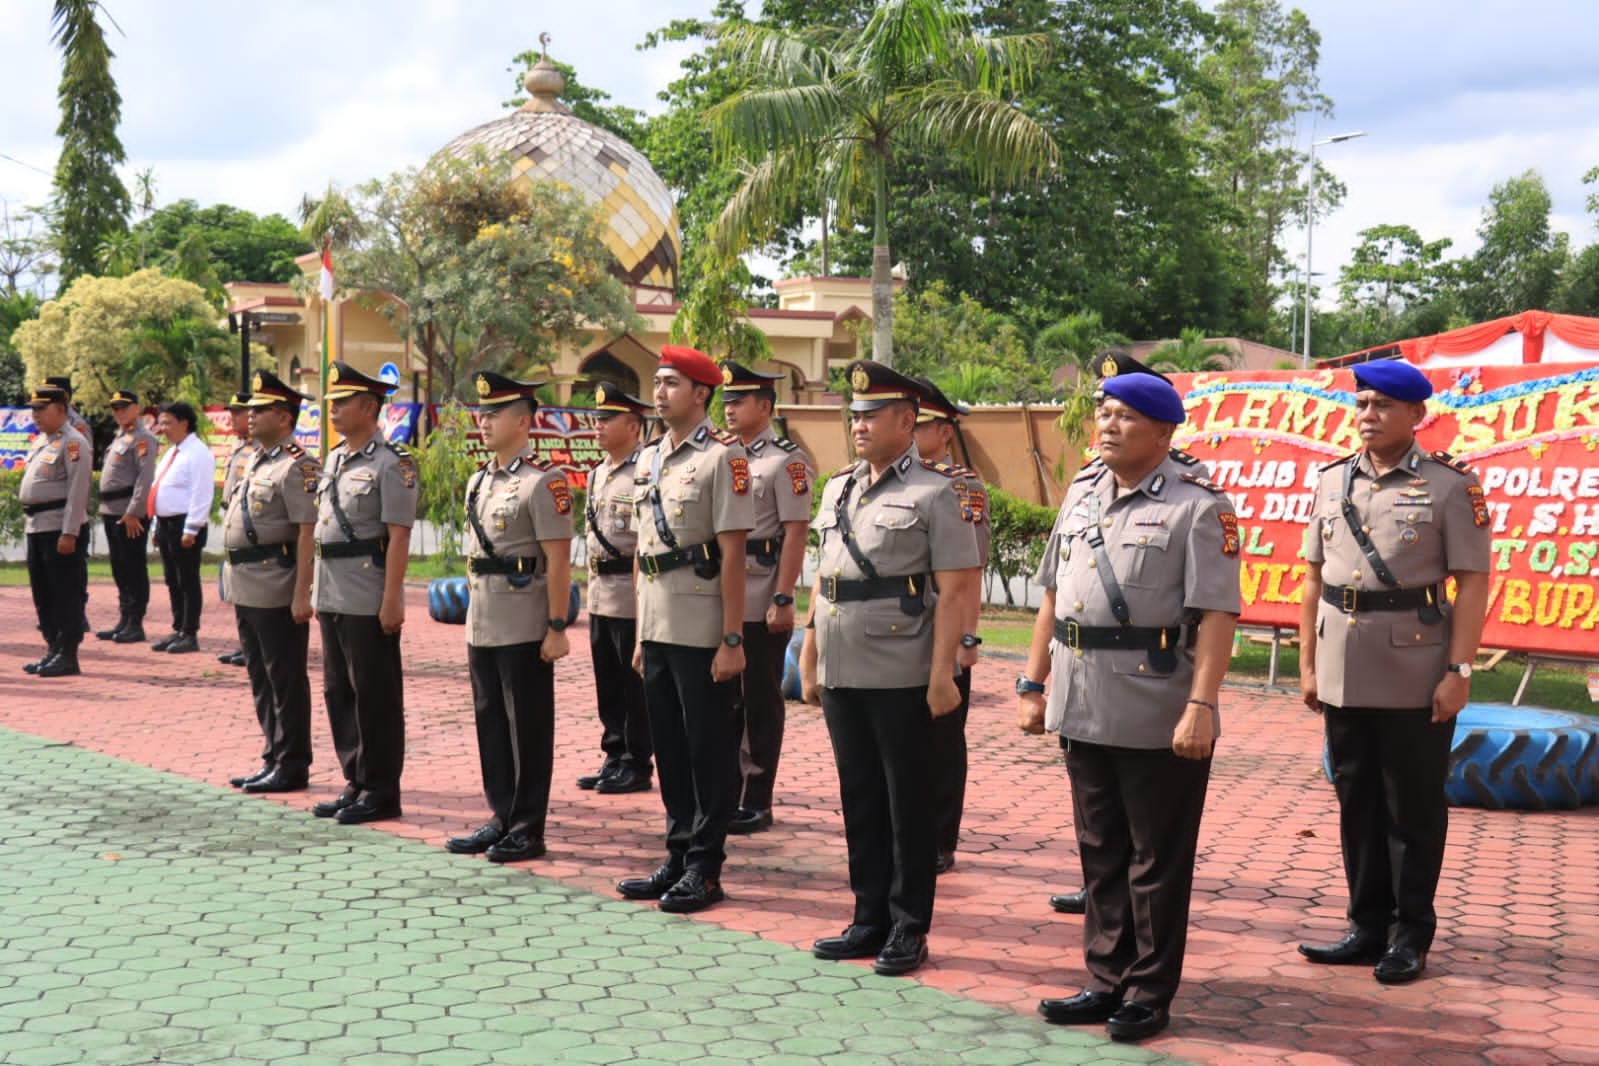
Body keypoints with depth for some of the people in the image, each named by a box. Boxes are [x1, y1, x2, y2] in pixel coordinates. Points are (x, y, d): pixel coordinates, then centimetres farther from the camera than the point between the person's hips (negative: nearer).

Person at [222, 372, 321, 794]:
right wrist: (234, 584, 19)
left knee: (286, 679, -1)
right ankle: (273, 759, 24)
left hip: (277, 589, -10)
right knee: (261, 678, 15)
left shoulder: (297, 466, -14)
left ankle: (291, 766, 7)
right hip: (246, 586, 10)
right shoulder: (254, 459, 15)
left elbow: (308, 533, -19)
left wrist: (302, 594, -22)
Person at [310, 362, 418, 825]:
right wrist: (315, 589, 17)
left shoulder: (392, 464, -11)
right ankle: (356, 783, 22)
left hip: (369, 600, -9)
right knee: (338, 693, 13)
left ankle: (382, 792, 7)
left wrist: (392, 600, -19)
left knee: (375, 697, -1)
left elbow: (398, 537, -15)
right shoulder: (334, 459, 15)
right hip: (332, 596, 9)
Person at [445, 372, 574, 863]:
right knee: (490, 724, 12)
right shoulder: (478, 482, 13)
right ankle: (502, 818, 23)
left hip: (524, 629, -8)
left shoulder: (542, 480, -11)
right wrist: (471, 625, 17)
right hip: (483, 627, 8)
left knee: (528, 729, 1)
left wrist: (557, 628, -17)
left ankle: (528, 830, 9)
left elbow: (558, 560, -14)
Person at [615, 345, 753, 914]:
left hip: (703, 633, -7)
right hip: (658, 630, 7)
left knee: (710, 750, 2)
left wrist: (732, 640, -16)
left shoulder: (721, 456, -10)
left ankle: (705, 869, 10)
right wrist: (641, 633, 15)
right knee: (669, 748, 13)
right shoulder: (648, 457, 13)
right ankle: (678, 856, 23)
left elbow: (733, 552, -14)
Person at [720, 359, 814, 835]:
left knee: (761, 702, 2)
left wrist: (783, 599, -17)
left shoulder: (786, 460, -8)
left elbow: (795, 533, -12)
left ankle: (757, 802, 10)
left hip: (761, 604, -6)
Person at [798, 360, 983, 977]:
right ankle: (870, 920, 23)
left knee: (907, 803, 3)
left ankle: (909, 929, 13)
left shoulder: (936, 493, -7)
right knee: (859, 799, 12)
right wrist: (809, 658, 15)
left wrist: (942, 674, -16)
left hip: (901, 680, -6)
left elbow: (955, 590, -11)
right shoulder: (838, 489, 13)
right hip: (841, 674, 6)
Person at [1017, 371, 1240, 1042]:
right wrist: (1032, 684, 14)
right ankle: (1107, 982, 26)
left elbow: (1217, 614, -15)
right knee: (1100, 855, 15)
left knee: (1157, 862, 5)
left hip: (1158, 721, -7)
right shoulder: (1081, 495, 12)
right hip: (1083, 712, 7)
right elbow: (1053, 597, 16)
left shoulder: (1196, 507, -9)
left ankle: (1149, 995, 16)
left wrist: (1201, 705, -23)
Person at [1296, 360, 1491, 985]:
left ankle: (1411, 936, 15)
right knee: (1357, 804, 11)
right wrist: (1307, 664, 9)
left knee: (1414, 809, 4)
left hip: (1416, 676, -5)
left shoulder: (1451, 484, -5)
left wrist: (1459, 671, -13)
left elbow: (1472, 582, -8)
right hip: (1344, 675, 5)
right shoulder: (1332, 481, 9)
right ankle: (1368, 927, 22)